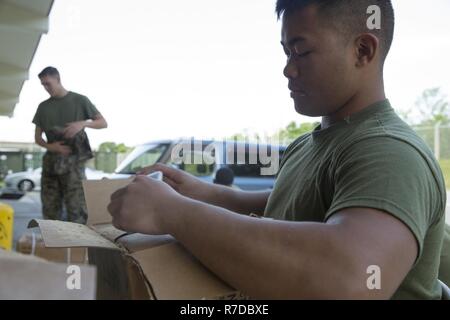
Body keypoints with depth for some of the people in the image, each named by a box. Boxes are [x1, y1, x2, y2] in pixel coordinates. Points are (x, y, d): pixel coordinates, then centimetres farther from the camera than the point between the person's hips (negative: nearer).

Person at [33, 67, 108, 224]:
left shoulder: (79, 100, 6)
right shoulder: (43, 107, 15)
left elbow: (103, 123, 5)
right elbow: (37, 137, 15)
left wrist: (83, 123, -15)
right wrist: (50, 146, -8)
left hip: (73, 160, -4)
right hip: (51, 162, 4)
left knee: (76, 208, -12)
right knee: (50, 210, 0)